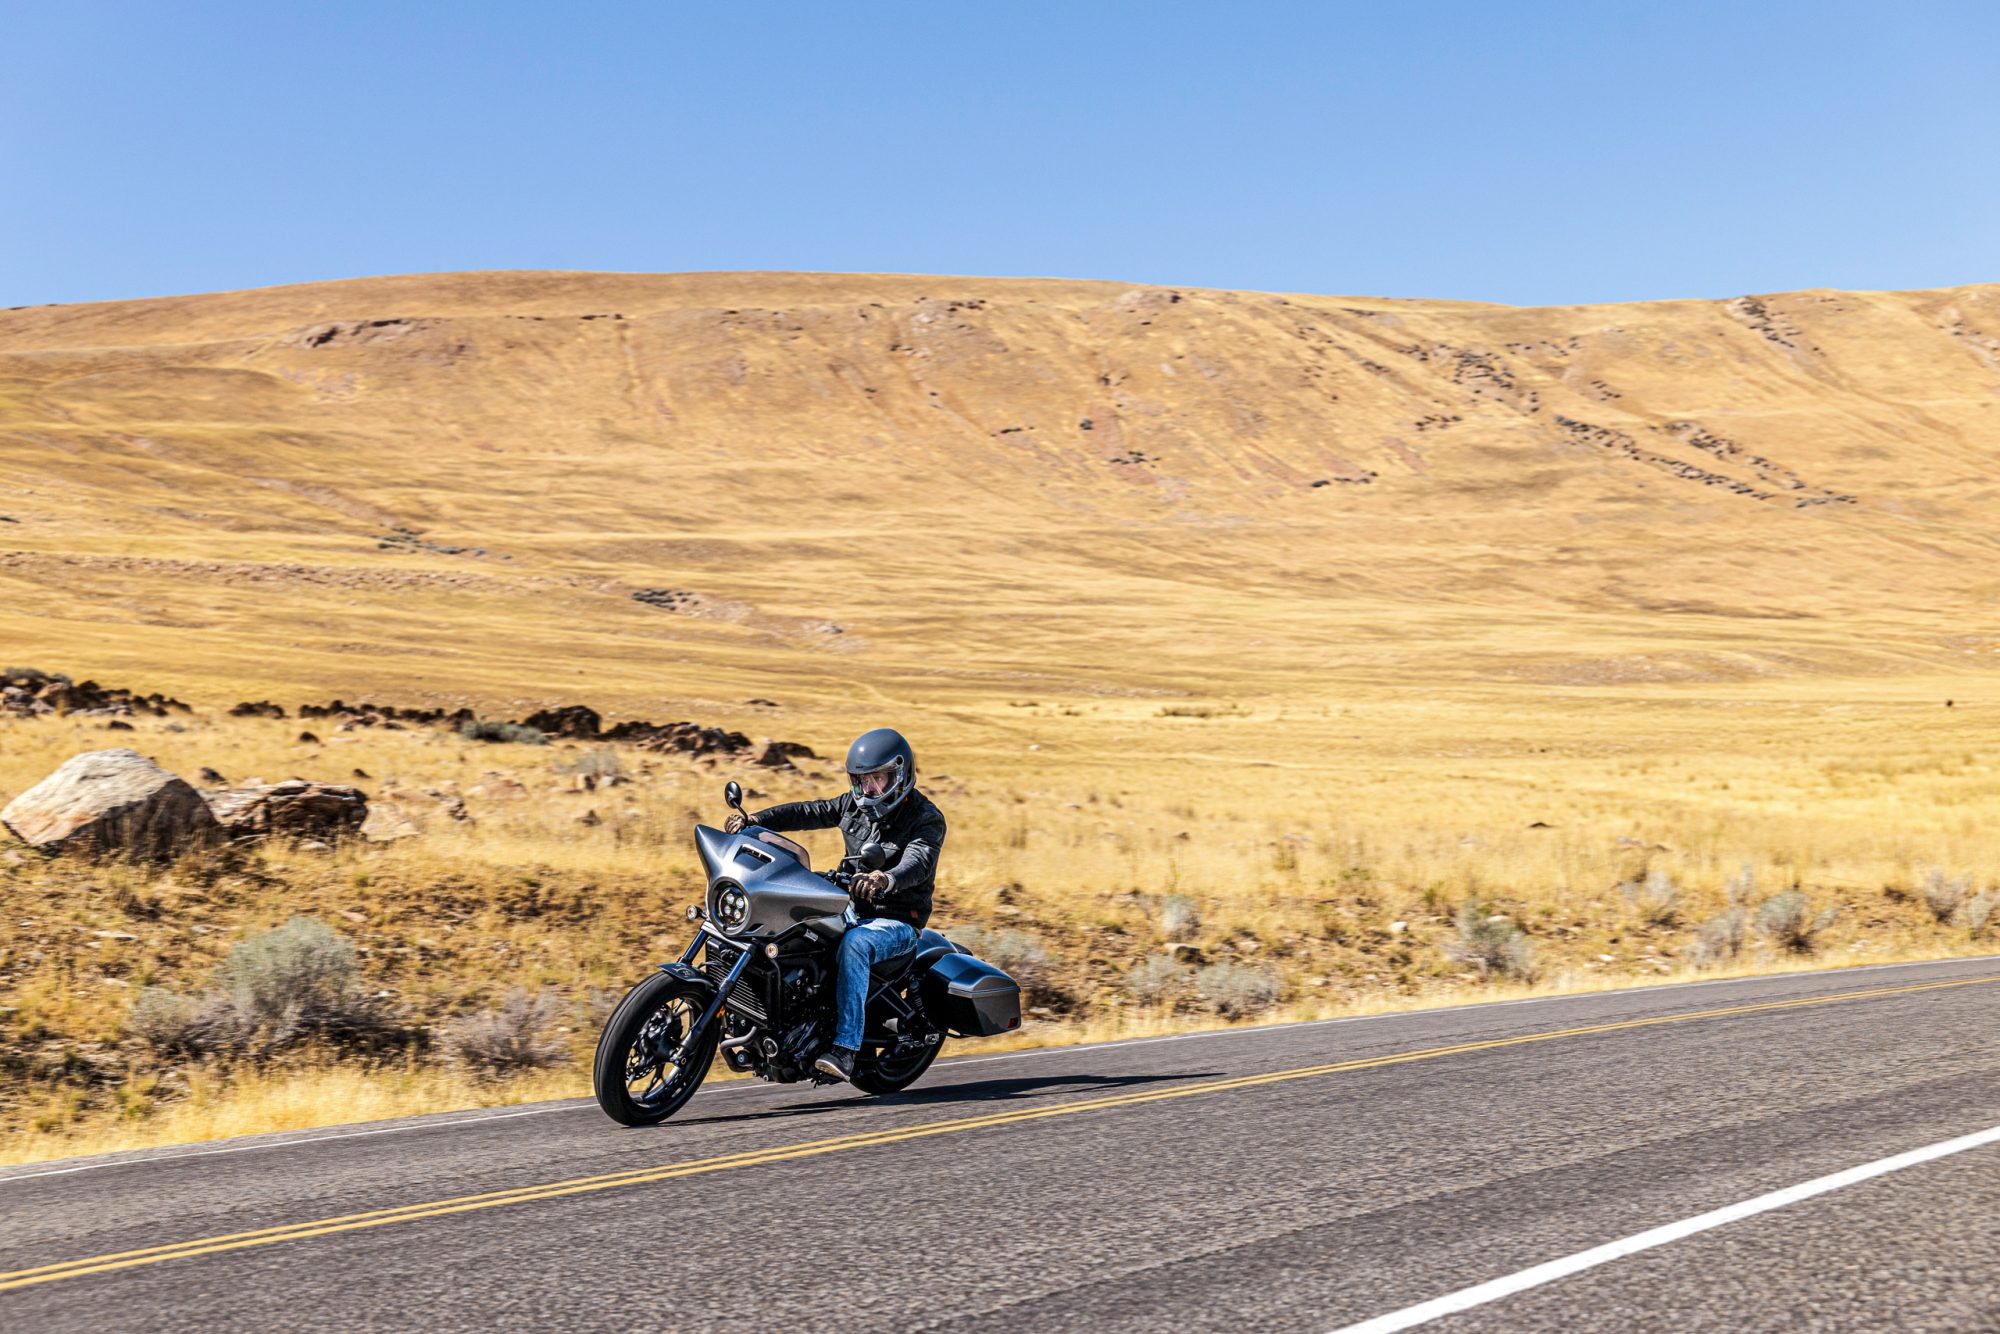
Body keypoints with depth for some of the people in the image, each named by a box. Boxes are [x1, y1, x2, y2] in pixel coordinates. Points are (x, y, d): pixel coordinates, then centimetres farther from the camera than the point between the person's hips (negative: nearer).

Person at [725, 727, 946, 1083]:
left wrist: (887, 878, -52)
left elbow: (918, 861, -30)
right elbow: (808, 812, 8)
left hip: (898, 922, -7)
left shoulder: (927, 818, -11)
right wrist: (756, 819, -7)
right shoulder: (857, 805, 10)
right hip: (853, 911, 8)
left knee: (854, 944, -38)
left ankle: (846, 1050, -42)